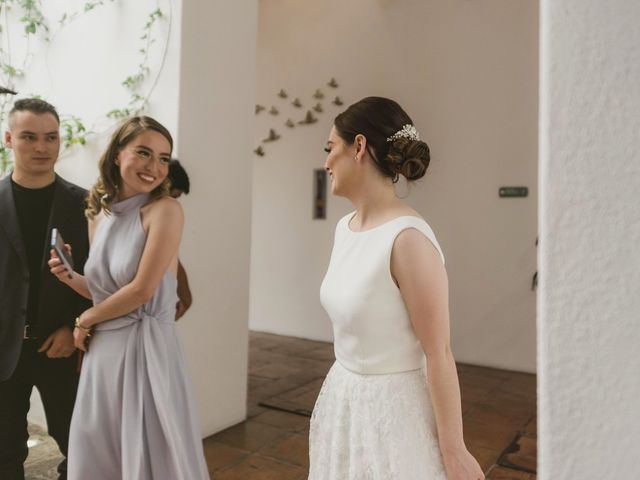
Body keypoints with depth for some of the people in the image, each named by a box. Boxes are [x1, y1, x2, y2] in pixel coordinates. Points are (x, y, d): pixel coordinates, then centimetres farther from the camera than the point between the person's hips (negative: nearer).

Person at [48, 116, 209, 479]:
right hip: (103, 351, 7)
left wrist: (85, 320, -2)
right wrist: (69, 277, -3)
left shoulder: (165, 209, -12)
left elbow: (141, 289, -17)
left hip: (145, 348, -6)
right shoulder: (99, 215, 9)